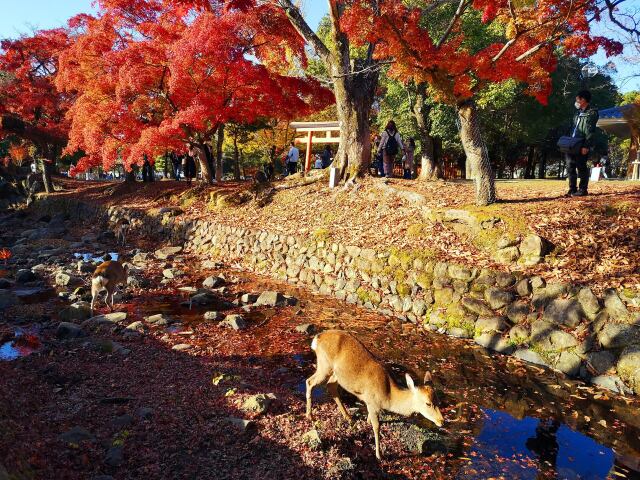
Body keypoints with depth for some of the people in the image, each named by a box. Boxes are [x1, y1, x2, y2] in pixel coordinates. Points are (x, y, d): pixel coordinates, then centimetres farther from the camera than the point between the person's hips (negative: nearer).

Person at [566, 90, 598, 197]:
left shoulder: (592, 113, -7)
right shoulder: (579, 113, 19)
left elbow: (590, 131, -14)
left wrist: (586, 146, -20)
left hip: (582, 145, -8)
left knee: (581, 167, -5)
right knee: (570, 166, 7)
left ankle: (583, 190, 2)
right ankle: (572, 189, 13)